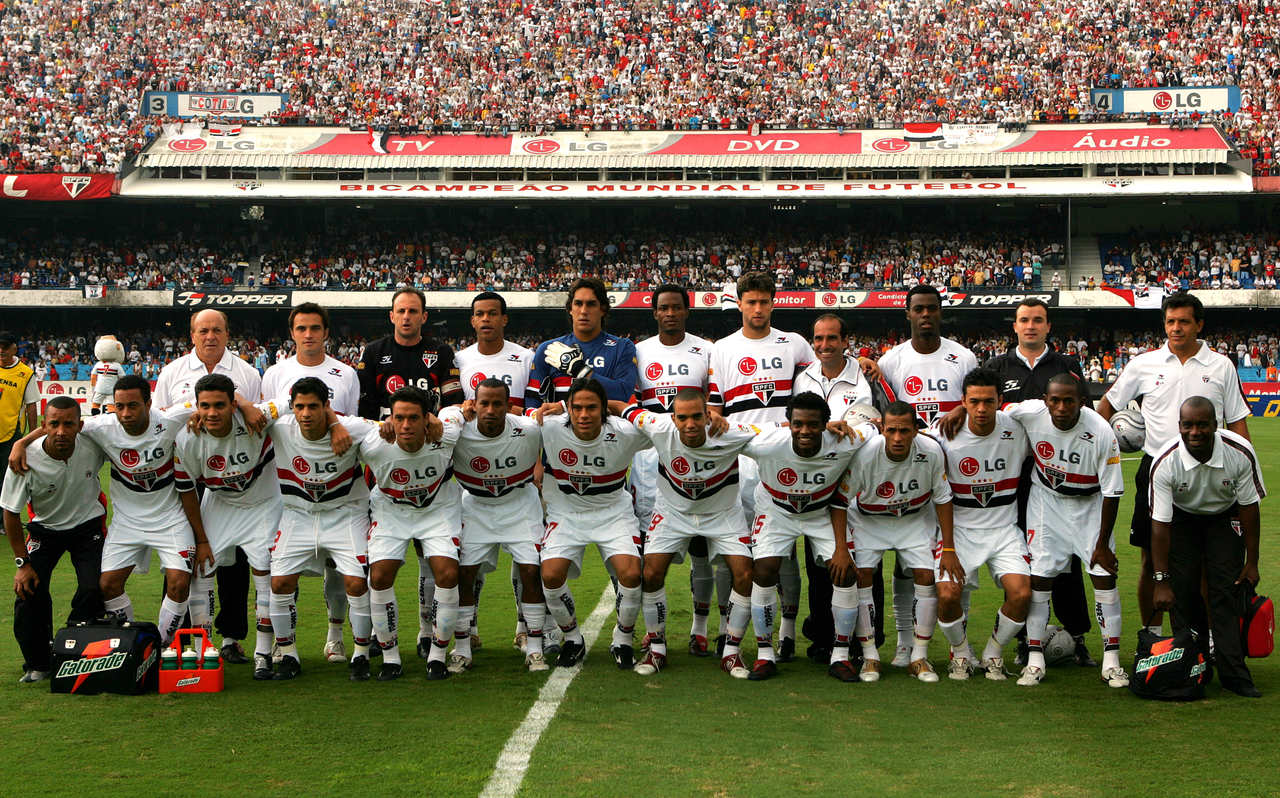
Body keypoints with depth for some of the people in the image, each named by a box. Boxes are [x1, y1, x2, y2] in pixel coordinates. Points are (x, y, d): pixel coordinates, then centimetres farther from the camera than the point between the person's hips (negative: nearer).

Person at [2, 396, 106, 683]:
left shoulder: (94, 445, -24)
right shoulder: (26, 460, -27)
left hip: (88, 524, 0)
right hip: (45, 528, 0)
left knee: (94, 590, -18)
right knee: (29, 592, -15)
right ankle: (37, 664, 7)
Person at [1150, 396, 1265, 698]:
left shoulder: (1240, 453, -27)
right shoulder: (1164, 464, -30)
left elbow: (1249, 507, -13)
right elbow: (1160, 525, -24)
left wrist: (1251, 562, -9)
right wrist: (1161, 580, -25)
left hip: (1225, 517, 0)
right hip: (1182, 517, 0)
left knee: (1225, 589, -11)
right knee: (1182, 590, -10)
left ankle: (1233, 672, -10)